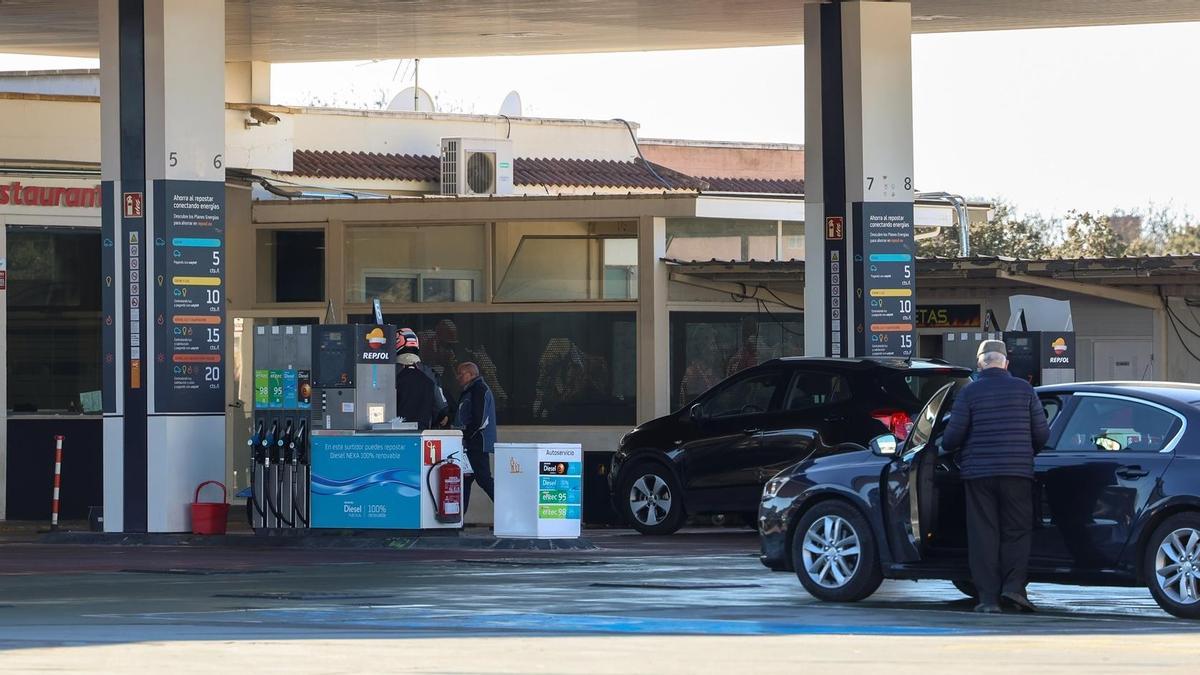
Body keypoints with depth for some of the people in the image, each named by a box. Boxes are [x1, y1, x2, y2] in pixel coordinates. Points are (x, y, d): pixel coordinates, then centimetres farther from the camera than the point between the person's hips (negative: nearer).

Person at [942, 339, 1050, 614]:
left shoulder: (970, 392, -1)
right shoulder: (1023, 389, 3)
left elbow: (953, 435, -5)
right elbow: (1042, 433, 4)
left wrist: (946, 447, 19)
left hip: (978, 473, 0)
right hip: (1017, 471, 1)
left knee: (983, 533, 3)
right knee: (1016, 530, 9)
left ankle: (988, 596, 0)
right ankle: (1013, 586, -7)